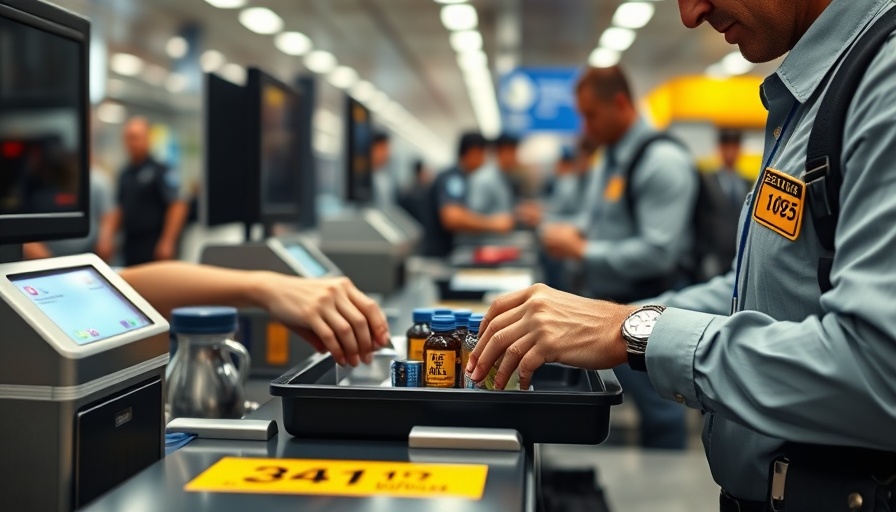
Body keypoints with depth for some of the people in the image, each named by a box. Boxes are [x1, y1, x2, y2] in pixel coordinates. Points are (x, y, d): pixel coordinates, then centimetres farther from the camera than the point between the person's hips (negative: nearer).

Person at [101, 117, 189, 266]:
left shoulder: (160, 171, -7)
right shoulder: (124, 173, 13)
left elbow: (178, 207, -12)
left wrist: (167, 242, -16)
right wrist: (108, 235, 8)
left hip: (153, 247, -7)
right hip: (130, 245, 7)